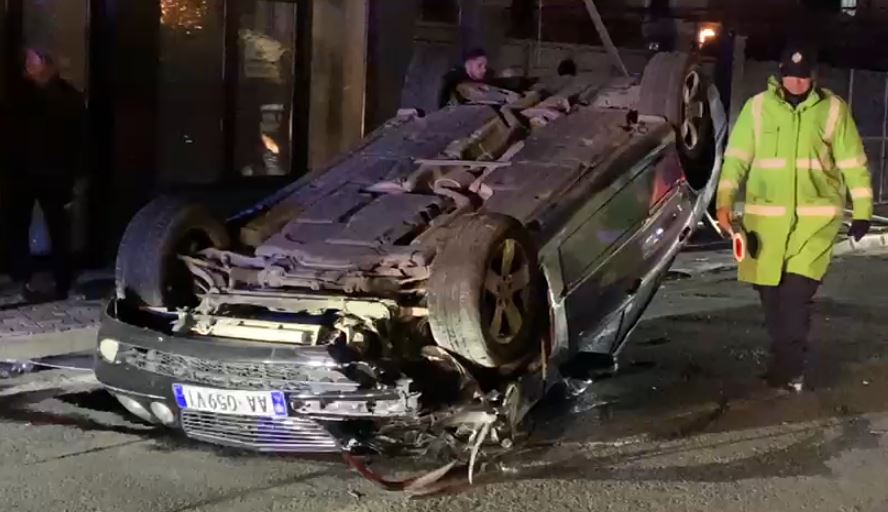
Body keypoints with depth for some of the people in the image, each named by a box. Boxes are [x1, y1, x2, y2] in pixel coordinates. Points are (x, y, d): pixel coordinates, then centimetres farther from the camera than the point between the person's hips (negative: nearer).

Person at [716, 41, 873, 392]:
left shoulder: (833, 109, 1)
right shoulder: (757, 107, 3)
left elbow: (854, 163, 4)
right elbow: (736, 158, 1)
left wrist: (862, 210, 3)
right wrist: (724, 202, -9)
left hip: (817, 216, -2)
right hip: (765, 215, 2)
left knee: (797, 291, -12)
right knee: (770, 292, 7)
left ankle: (788, 366, 1)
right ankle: (787, 362, 26)